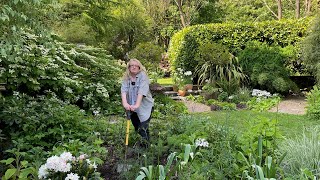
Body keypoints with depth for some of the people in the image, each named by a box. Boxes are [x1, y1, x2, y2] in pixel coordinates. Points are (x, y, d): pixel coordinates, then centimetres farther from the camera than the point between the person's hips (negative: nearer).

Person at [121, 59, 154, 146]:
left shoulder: (143, 76, -12)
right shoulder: (126, 77, 1)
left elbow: (141, 91, -25)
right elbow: (124, 90, -15)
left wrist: (137, 105, -37)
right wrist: (125, 103, -33)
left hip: (145, 107, -5)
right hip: (132, 107, 5)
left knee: (143, 128, -13)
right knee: (137, 128, 16)